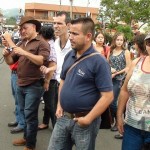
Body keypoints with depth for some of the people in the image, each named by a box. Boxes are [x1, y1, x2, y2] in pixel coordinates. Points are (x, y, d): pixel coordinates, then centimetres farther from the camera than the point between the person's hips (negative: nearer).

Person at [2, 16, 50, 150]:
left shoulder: (42, 43, -7)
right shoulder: (22, 43, 13)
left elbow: (43, 60, -22)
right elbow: (10, 61, 14)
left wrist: (25, 53, -28)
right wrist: (6, 55, -8)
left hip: (33, 86, -7)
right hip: (20, 85, 7)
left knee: (30, 115, -1)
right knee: (24, 114, 16)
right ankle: (26, 137, 32)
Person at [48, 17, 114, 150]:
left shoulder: (99, 62, -18)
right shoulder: (69, 56, 3)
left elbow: (108, 96, -20)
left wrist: (89, 118, -18)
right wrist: (59, 105, 7)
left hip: (83, 121, -6)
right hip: (64, 117, 6)